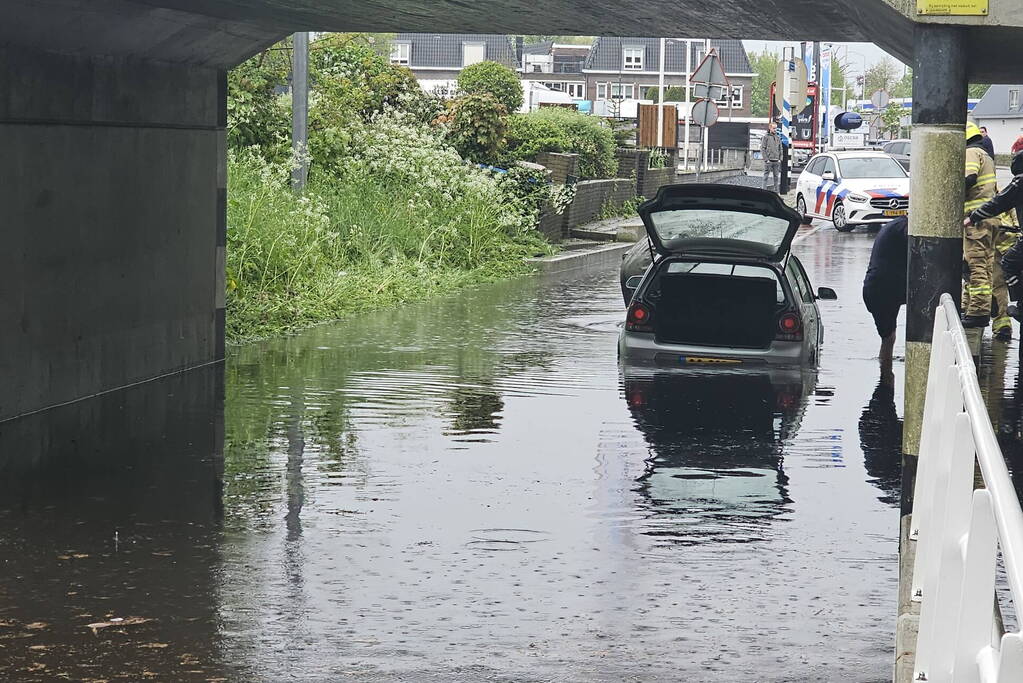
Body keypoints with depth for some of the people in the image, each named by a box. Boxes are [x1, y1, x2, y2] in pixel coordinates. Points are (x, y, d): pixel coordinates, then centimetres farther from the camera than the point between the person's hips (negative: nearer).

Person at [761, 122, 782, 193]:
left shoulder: (778, 137, 12)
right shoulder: (766, 137, -3)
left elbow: (780, 149, 17)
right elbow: (762, 149, -6)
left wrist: (779, 159, 6)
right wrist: (766, 159, -12)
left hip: (776, 161, 5)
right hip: (768, 160, -5)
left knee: (776, 176, 6)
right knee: (766, 176, -3)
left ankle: (776, 191, 10)